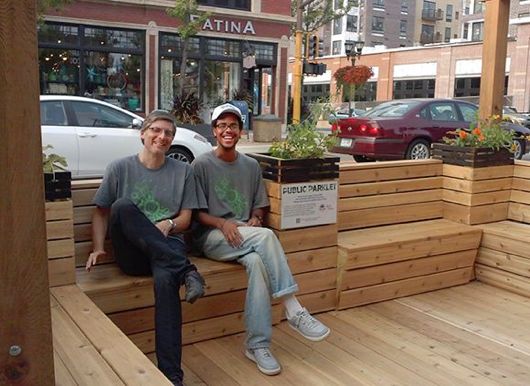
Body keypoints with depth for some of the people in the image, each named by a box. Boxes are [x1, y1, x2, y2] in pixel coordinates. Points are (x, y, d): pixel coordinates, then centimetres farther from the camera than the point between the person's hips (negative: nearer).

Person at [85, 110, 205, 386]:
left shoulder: (183, 171, 12)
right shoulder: (120, 168, 8)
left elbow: (185, 218, 10)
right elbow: (101, 213, 9)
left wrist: (169, 224, -13)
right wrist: (98, 248, -7)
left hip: (168, 246, 0)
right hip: (131, 252, 0)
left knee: (165, 279, -36)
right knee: (122, 205, -31)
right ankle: (185, 270, -33)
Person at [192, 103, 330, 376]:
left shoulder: (251, 165, 14)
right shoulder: (201, 165, 0)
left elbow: (259, 206, 16)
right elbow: (197, 212, -3)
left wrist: (254, 220, -7)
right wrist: (223, 223, -21)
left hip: (246, 237, 4)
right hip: (211, 236, -4)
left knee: (257, 261, -34)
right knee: (266, 236, -33)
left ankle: (257, 344, -31)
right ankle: (294, 310, -30)